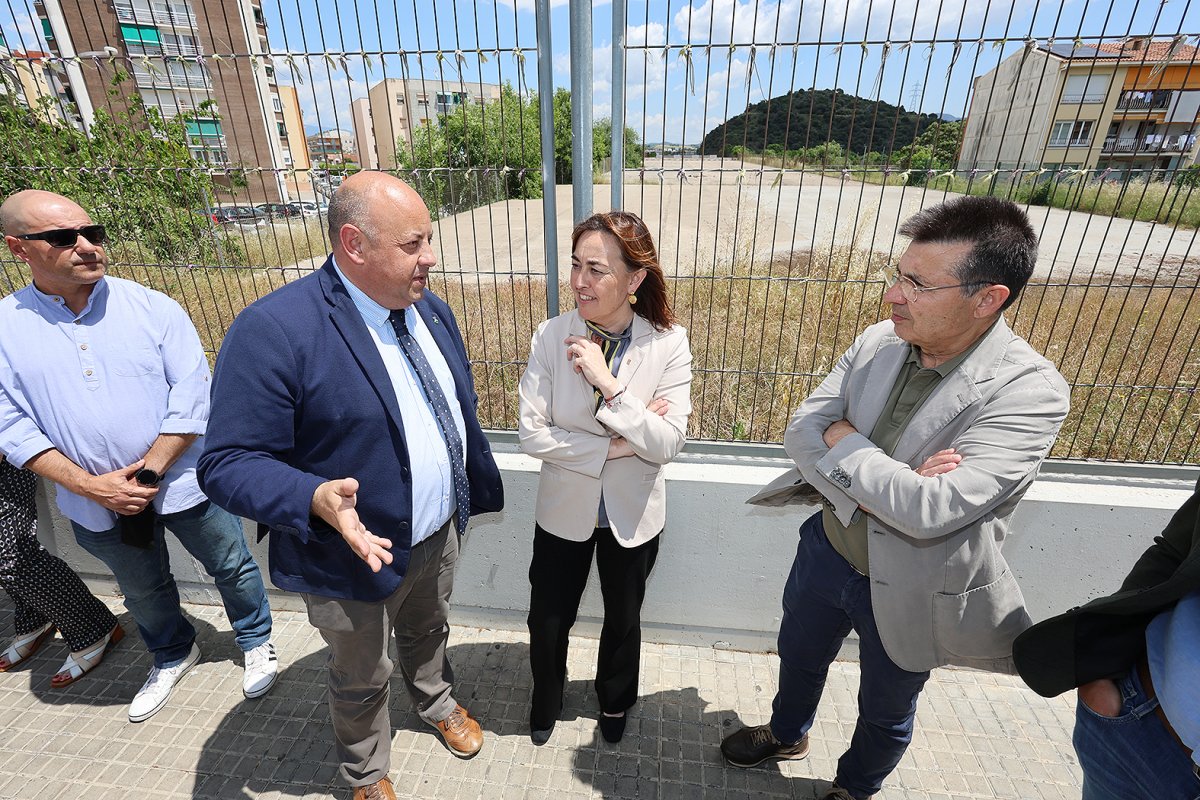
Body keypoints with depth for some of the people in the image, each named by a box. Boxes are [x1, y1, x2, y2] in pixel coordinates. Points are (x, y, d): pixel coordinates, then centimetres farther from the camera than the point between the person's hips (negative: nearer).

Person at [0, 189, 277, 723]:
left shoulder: (153, 308, -10)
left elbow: (192, 399, -13)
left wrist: (147, 474, -17)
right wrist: (91, 486, -15)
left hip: (182, 483, -2)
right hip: (96, 504, 2)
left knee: (232, 568, 14)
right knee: (144, 592, 24)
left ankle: (256, 643, 40)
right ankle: (172, 656, 51)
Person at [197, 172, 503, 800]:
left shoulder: (430, 309, -3)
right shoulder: (272, 330, -26)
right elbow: (229, 463, -23)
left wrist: (480, 491, 12)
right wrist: (316, 499, -40)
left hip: (439, 535, 6)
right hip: (359, 555, -5)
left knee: (427, 631, 32)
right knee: (360, 679, 23)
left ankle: (438, 702, 64)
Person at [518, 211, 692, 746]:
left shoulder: (668, 344, -18)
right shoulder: (552, 336, -17)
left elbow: (666, 445, -23)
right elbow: (532, 434, -18)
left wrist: (609, 384, -32)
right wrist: (615, 445, -23)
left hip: (632, 514, 0)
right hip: (564, 508, 0)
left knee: (623, 619, 24)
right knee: (548, 620, 20)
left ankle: (614, 701, 58)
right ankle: (546, 701, 55)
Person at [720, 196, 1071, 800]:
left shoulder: (1030, 392, -27)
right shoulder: (879, 342, -12)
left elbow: (930, 510, -35)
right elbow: (800, 432, -13)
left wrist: (842, 439, -23)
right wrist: (884, 485, -26)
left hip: (910, 591, -4)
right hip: (826, 552, 5)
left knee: (885, 713, 25)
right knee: (798, 658, 29)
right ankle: (787, 735, 62)